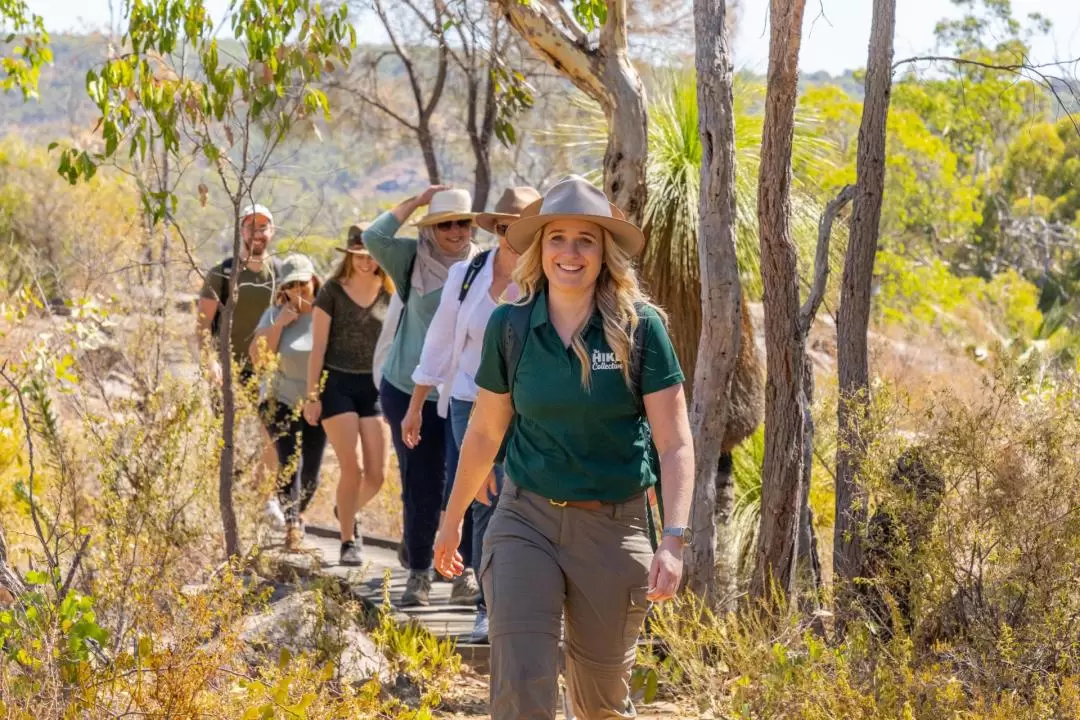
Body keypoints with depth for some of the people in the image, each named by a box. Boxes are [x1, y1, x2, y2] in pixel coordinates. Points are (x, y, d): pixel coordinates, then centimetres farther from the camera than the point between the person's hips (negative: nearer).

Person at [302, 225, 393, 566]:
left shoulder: (388, 295, 6)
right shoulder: (332, 292, -3)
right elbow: (318, 347, -4)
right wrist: (312, 395, -7)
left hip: (373, 386, 4)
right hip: (337, 384, -4)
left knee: (377, 474, 0)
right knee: (352, 467, -11)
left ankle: (347, 511, 31)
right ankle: (348, 541, 3)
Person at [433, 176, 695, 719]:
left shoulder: (639, 328, -7)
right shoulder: (510, 327, -1)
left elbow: (675, 445, -9)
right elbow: (483, 433, 12)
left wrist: (673, 541, -20)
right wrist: (453, 520, 20)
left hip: (614, 527, -1)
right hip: (526, 520, 1)